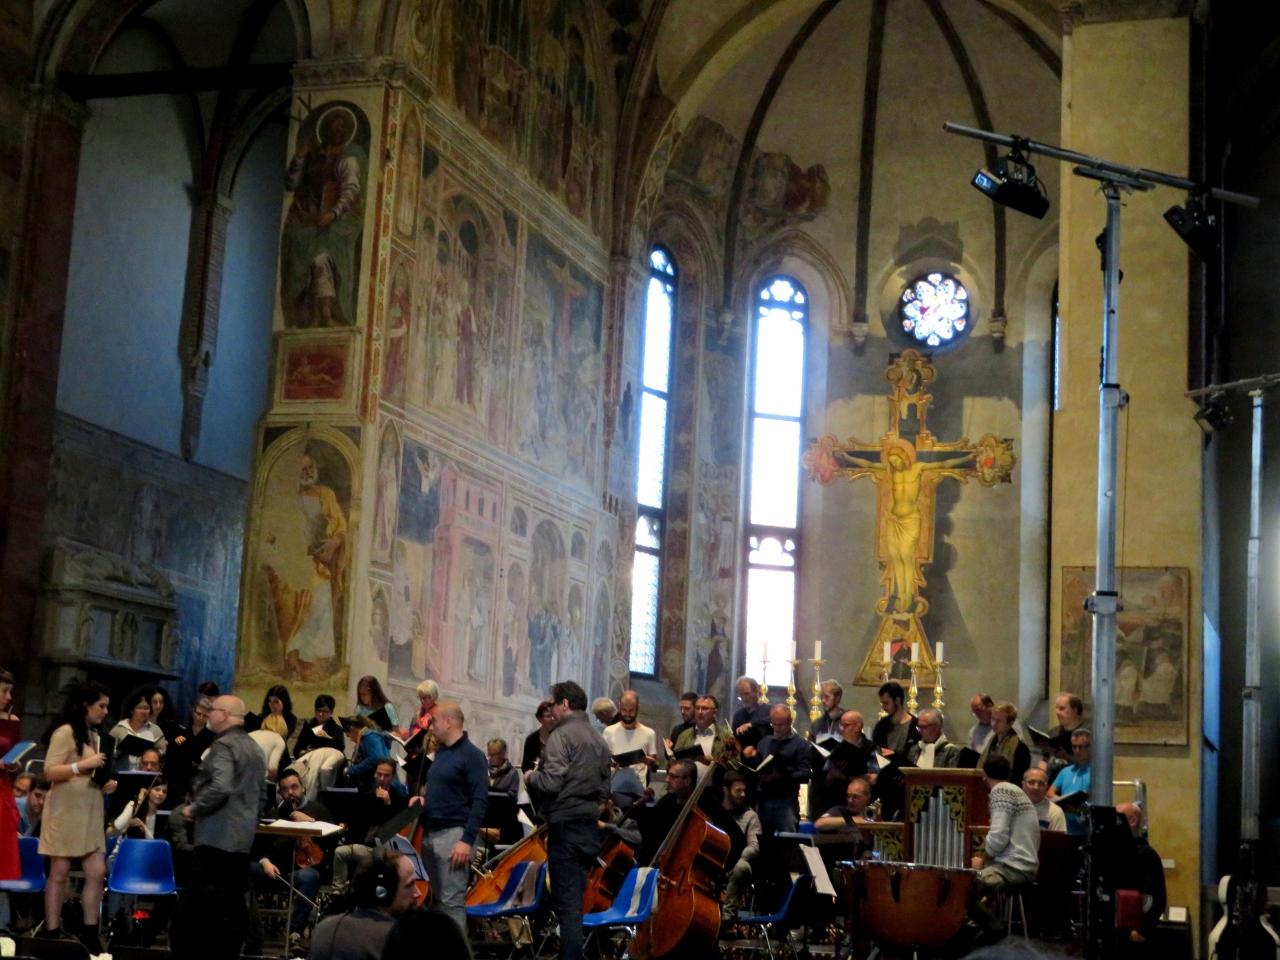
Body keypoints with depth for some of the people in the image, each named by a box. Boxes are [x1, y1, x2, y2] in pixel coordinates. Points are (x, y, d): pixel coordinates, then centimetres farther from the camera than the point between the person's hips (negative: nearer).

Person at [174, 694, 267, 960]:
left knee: (200, 904, -7)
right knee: (232, 902, 9)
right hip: (243, 838, 9)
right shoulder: (255, 748, 17)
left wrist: (193, 809, -13)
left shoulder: (224, 745, -11)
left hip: (215, 836, -9)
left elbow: (220, 787, -25)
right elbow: (260, 796, 22)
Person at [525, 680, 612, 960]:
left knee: (567, 903, -6)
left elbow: (551, 782, -19)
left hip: (566, 825, -8)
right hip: (591, 826, 8)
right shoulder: (599, 740, 13)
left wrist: (530, 777, -1)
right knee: (575, 899, 15)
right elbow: (604, 789, 18)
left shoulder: (561, 735, -11)